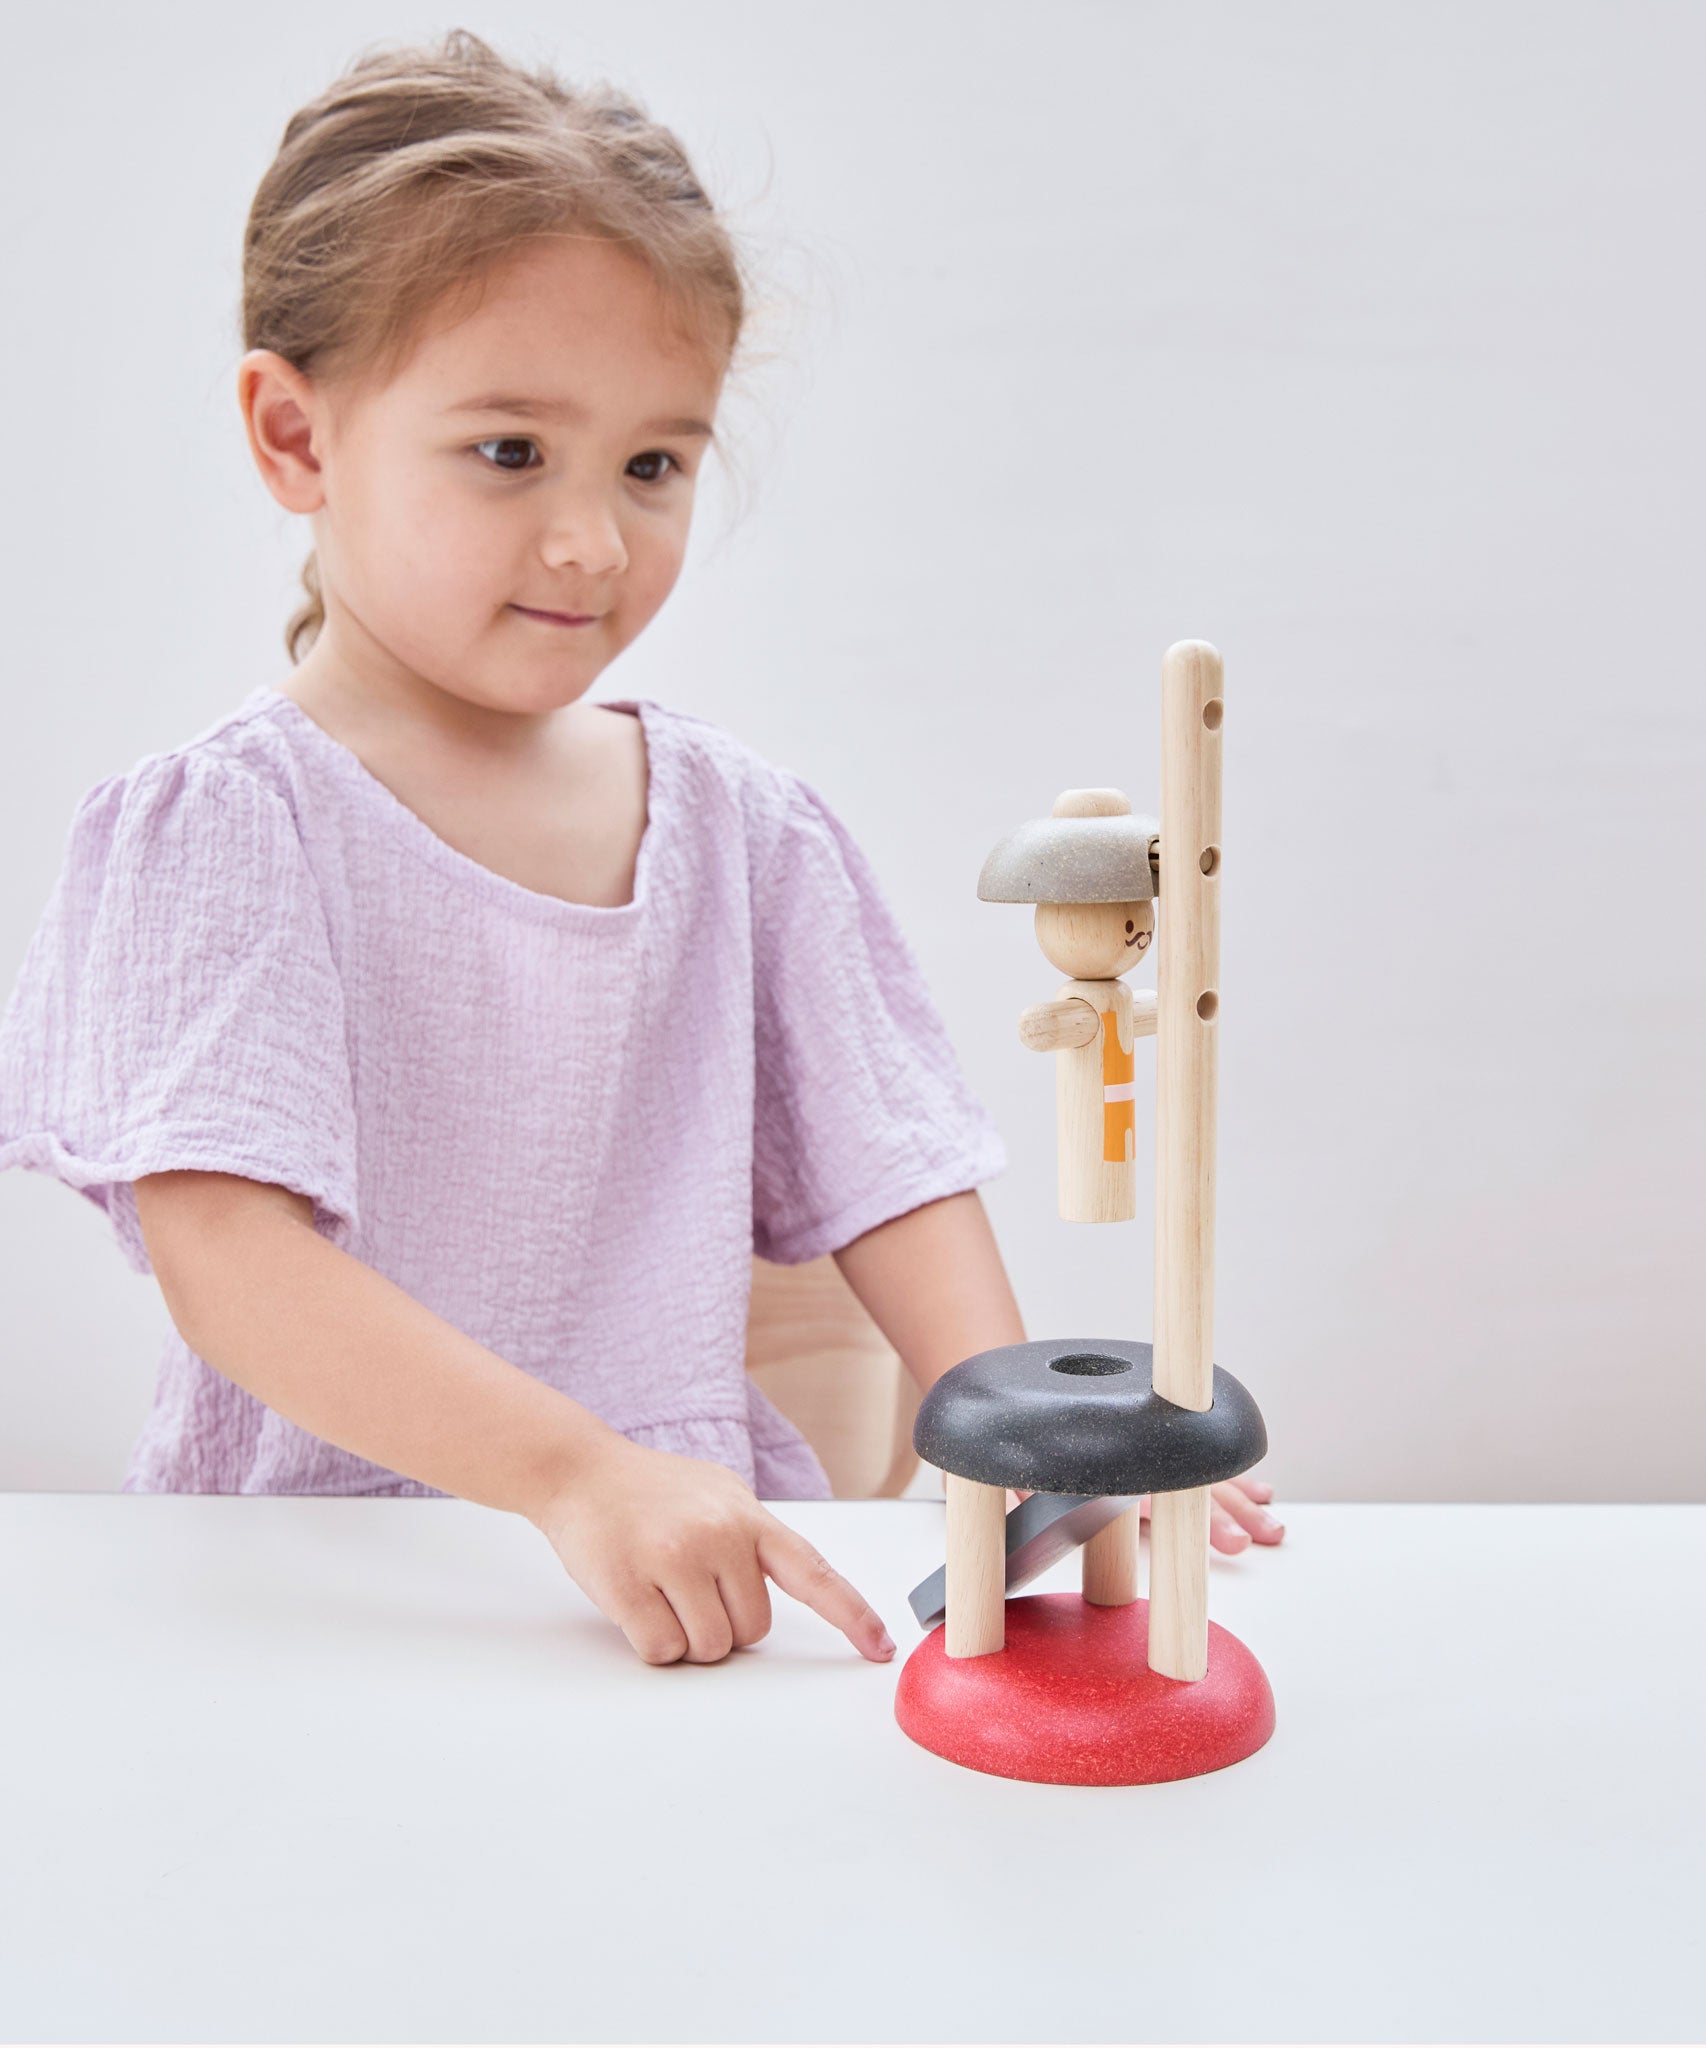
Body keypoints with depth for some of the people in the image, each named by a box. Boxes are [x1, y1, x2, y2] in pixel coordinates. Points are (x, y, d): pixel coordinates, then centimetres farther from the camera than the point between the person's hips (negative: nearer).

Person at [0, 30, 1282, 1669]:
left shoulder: (748, 826, 6)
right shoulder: (217, 823, -8)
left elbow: (891, 1170, 5)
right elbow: (224, 1259, -18)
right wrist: (579, 1475, -28)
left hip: (709, 1560, 3)